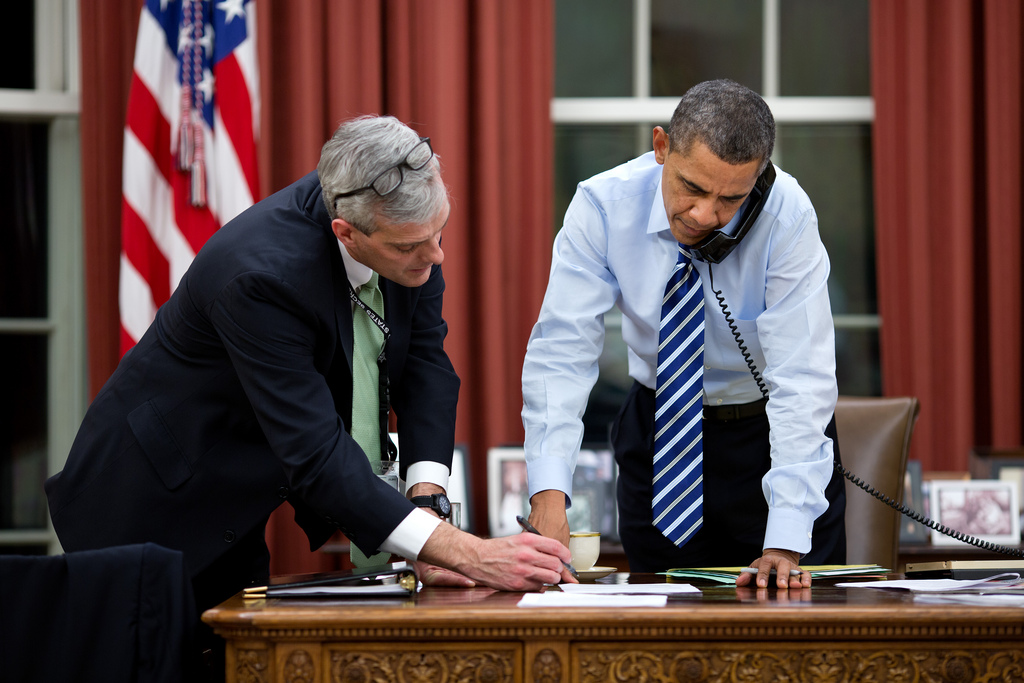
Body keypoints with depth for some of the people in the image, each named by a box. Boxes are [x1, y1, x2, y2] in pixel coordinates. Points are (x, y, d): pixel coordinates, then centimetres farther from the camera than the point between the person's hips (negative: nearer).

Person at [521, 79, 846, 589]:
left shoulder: (786, 215, -26)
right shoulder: (604, 206, -20)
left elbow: (800, 378, -29)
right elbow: (562, 350, -23)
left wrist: (787, 543, -37)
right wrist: (549, 492, -38)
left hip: (772, 432, -1)